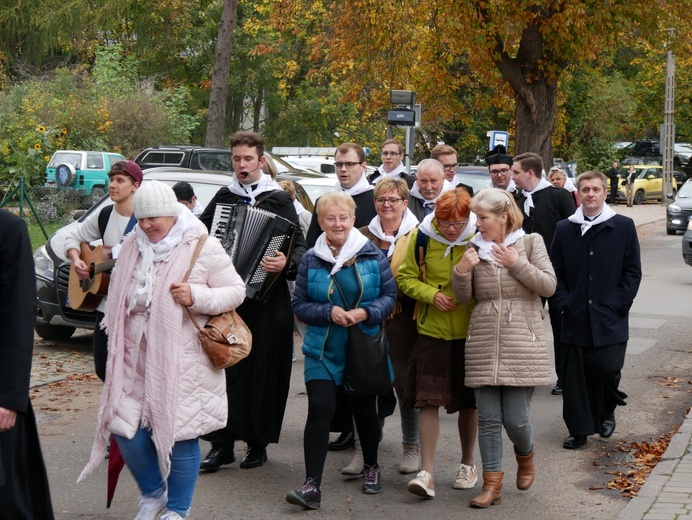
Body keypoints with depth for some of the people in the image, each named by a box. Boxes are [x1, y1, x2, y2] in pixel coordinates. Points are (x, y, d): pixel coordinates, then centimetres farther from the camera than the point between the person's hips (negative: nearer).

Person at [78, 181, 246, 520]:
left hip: (182, 362, -5)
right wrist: (116, 339, 18)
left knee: (179, 435, 0)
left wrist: (196, 297, -21)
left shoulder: (203, 248, -7)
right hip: (135, 358, 5)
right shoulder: (132, 247, 8)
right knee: (126, 430, 3)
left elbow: (235, 291, -6)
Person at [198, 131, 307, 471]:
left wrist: (287, 263, -24)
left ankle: (258, 443, 13)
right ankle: (222, 443, 2)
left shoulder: (279, 200, 1)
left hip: (267, 301, -3)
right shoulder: (223, 198, 12)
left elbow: (300, 246, -4)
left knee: (263, 371, 3)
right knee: (225, 369, -2)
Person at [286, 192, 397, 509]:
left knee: (365, 409, 14)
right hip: (323, 350, 0)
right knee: (320, 410, -12)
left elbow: (390, 295, -1)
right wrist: (329, 312, -17)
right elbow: (299, 304, 0)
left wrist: (366, 313, -18)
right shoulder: (311, 260, 0)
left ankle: (371, 467, 38)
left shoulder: (372, 255, -2)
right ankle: (312, 485, -13)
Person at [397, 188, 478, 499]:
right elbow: (405, 277, 2)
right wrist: (431, 294, -14)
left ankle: (467, 464, 30)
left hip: (469, 332, 0)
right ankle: (427, 473, -3)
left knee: (468, 402, 12)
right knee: (428, 399, -7)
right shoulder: (421, 237, -6)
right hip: (432, 330, 0)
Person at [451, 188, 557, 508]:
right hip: (484, 346, 3)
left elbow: (548, 286, -5)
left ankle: (525, 456, 31)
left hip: (522, 344, -2)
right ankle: (492, 484, 11)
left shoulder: (530, 243, 2)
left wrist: (517, 263, -11)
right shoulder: (475, 248, 7)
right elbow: (464, 297, 7)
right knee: (488, 419, 3)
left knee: (516, 419, -1)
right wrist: (461, 271, -11)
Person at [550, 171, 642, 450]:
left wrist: (619, 305, -5)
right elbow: (555, 271, 10)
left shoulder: (623, 227, 2)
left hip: (610, 319, -2)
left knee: (607, 369, -8)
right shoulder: (564, 229, 8)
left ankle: (606, 413, 20)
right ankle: (579, 429, 12)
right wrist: (563, 303, -1)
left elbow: (633, 271, 3)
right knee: (574, 375, 1)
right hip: (575, 319, 2)